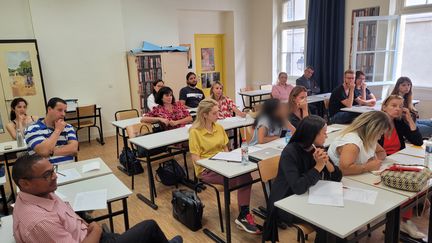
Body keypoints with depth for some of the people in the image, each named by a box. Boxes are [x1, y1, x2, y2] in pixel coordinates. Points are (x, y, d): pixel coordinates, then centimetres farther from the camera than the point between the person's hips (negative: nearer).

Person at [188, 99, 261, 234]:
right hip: (206, 170, -5)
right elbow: (195, 159, -12)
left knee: (245, 175, -24)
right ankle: (244, 215, -6)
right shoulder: (195, 132, -11)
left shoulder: (219, 127, 7)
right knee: (243, 180, -23)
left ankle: (243, 216, -17)